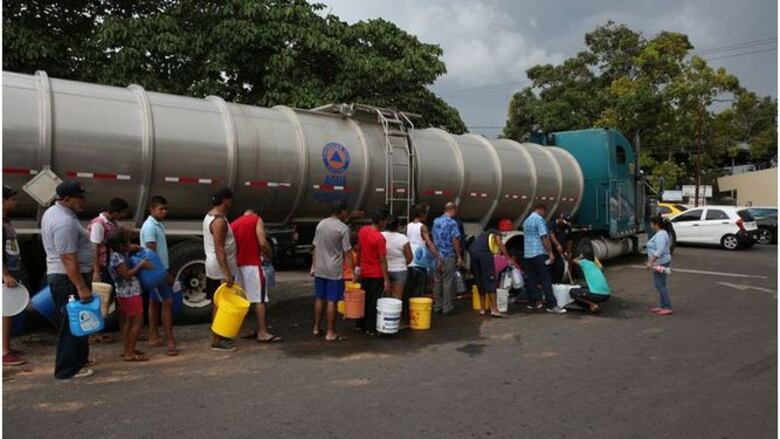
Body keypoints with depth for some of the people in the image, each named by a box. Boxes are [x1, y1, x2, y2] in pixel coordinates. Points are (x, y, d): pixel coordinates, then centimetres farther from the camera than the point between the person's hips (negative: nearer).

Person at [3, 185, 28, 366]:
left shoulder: (7, 221, 14)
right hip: (6, 276, -9)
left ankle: (7, 348, 21)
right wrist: (6, 275, -25)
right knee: (6, 312, -6)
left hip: (14, 273, 9)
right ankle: (4, 353, -1)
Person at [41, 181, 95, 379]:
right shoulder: (65, 222, -23)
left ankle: (78, 358, 31)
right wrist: (81, 287, -28)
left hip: (58, 274, 11)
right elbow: (68, 259, -27)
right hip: (69, 278, -11)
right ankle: (68, 369, 5)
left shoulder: (53, 212, 11)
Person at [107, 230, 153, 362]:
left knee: (128, 321, 18)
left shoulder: (120, 254, 9)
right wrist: (140, 265, -18)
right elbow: (127, 275, -23)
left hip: (126, 294, 11)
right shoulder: (117, 257, -19)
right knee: (137, 322, -9)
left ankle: (127, 349, 27)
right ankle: (129, 353, -9)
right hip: (130, 294, -11)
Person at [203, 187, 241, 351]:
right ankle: (217, 341, 3)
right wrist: (226, 273, -28)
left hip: (214, 268, 10)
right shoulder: (219, 221, -20)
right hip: (220, 269, -10)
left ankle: (218, 336, 24)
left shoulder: (210, 216, 12)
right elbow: (219, 249, -25)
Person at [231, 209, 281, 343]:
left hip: (237, 265, 6)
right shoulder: (256, 219, 2)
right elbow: (262, 243, -10)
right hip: (252, 264, -6)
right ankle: (262, 332, -10)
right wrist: (269, 254, 6)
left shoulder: (233, 224, 19)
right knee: (259, 299, -6)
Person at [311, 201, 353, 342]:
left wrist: (313, 266, 17)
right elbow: (347, 252, -14)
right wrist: (352, 272, -9)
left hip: (319, 269, 6)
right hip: (334, 271, -6)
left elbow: (315, 248, 9)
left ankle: (316, 328, 24)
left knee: (320, 299, 16)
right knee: (331, 301, -1)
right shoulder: (343, 228, -12)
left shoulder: (321, 224, 6)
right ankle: (330, 333, 5)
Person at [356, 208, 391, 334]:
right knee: (374, 301, 3)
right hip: (376, 274, -7)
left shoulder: (362, 231, -1)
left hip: (364, 272, 7)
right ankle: (371, 328, 10)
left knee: (364, 299, 17)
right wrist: (386, 280, -15)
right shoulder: (380, 238, -22)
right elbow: (382, 260, -20)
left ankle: (361, 324, 27)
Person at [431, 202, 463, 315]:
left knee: (437, 281, 10)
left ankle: (437, 306, 16)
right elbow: (455, 240, -14)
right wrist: (459, 256, -8)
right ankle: (447, 307, 3)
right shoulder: (452, 223, -11)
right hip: (448, 256, -6)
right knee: (448, 282, 0)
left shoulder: (436, 221, 10)